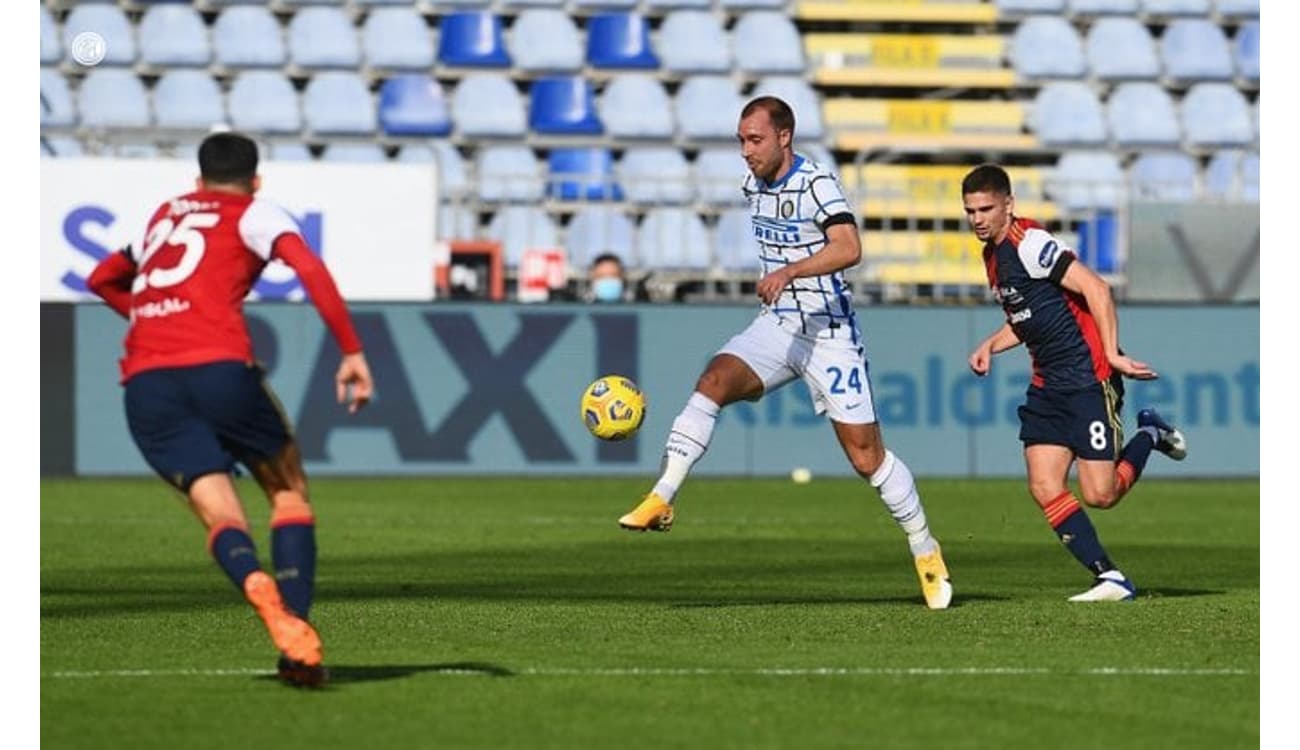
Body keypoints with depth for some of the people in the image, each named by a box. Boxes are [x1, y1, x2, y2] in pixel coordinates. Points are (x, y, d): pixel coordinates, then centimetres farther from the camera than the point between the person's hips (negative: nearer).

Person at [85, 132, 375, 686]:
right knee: (290, 493, 13)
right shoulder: (252, 213, 14)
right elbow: (310, 269, -5)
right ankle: (297, 627, -6)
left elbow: (102, 279, 43)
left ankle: (260, 589, -36)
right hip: (220, 365, -3)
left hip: (145, 385, 3)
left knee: (221, 516, -2)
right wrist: (352, 353, -6)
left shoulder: (164, 215, 29)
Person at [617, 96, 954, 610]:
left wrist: (790, 271, -41)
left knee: (866, 455, -2)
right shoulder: (754, 186, 9)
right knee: (713, 381, -21)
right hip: (776, 326, 6)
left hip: (828, 331, -6)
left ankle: (925, 549, 15)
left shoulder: (816, 184, -15)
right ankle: (661, 501, -25)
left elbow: (849, 248, -30)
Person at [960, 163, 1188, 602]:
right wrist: (990, 345, 11)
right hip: (1047, 384, 9)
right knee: (1044, 488, -5)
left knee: (1100, 495, -9)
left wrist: (1112, 354, -24)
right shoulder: (993, 254, 14)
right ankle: (1110, 578, -1)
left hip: (1088, 378, -9)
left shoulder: (1028, 242, -16)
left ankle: (1150, 436, 19)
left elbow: (1094, 287, -22)